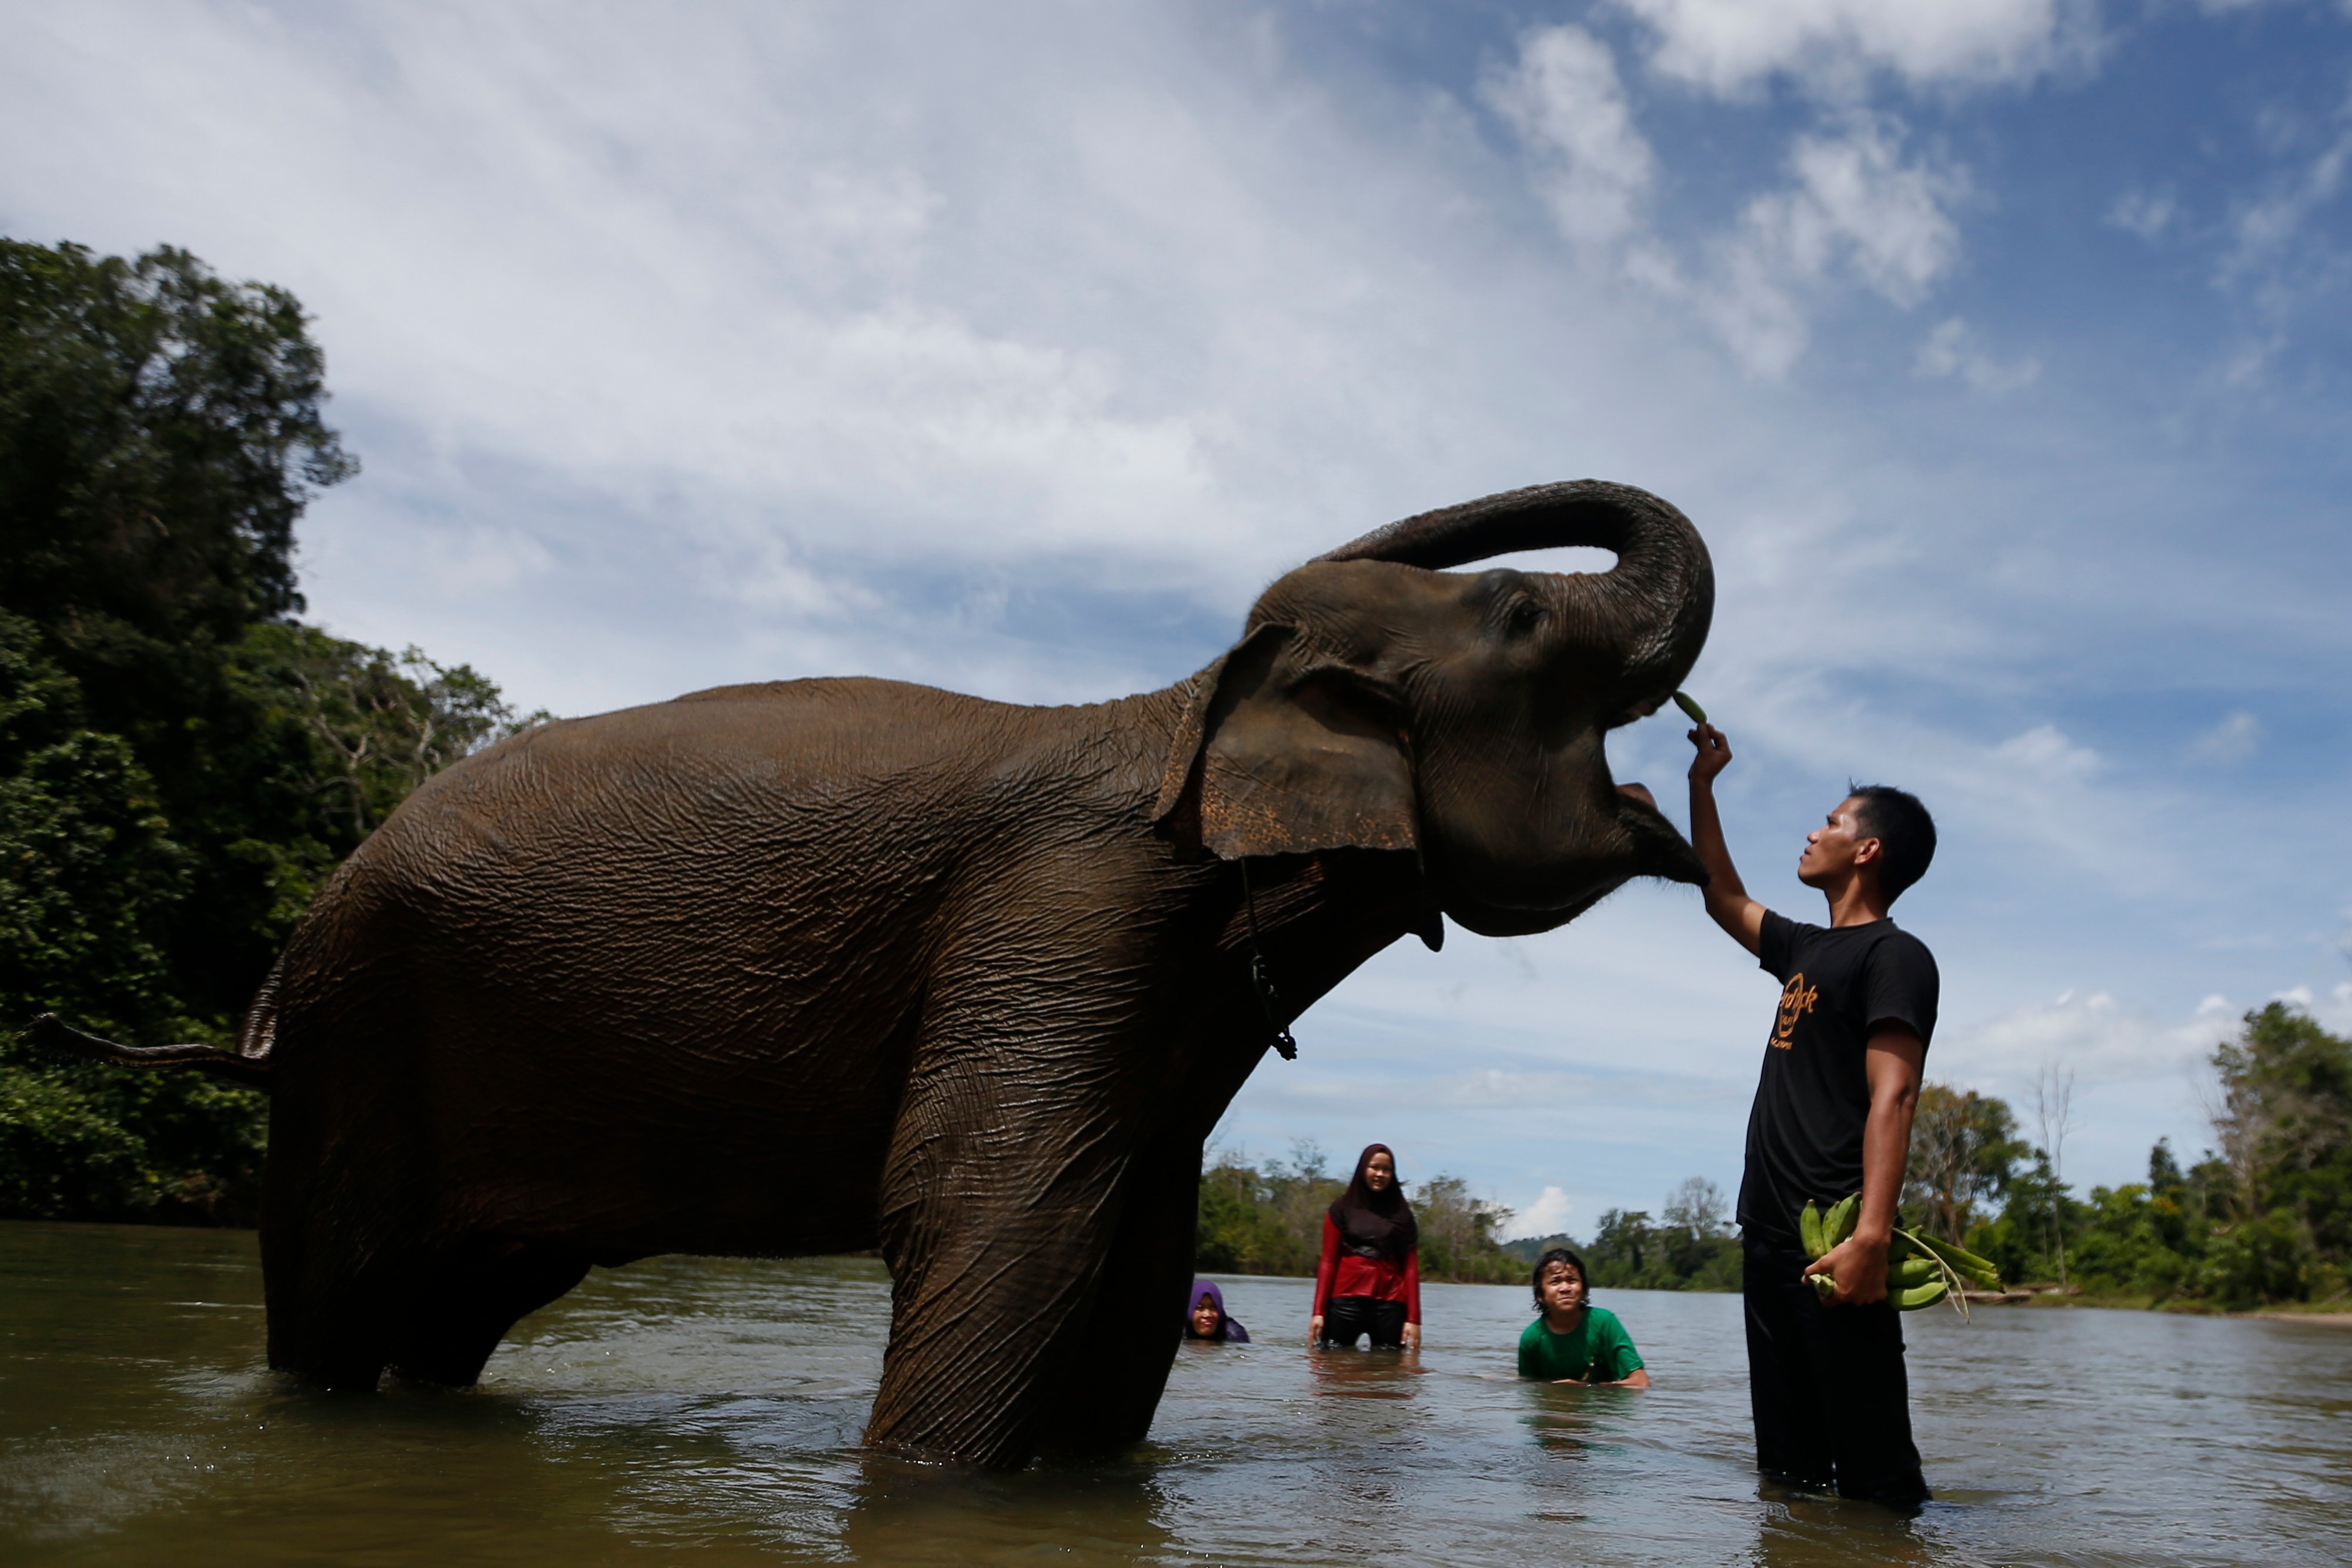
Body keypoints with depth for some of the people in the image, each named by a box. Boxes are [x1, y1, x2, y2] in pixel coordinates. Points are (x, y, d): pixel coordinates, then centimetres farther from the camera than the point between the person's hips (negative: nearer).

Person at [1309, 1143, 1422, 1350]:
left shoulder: (1401, 1213, 10)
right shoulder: (1342, 1208, 9)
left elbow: (1411, 1267, 4)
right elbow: (1329, 1262, 5)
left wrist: (1414, 1318, -5)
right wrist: (1319, 1311, -4)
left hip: (1390, 1306, 0)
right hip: (1346, 1302, 0)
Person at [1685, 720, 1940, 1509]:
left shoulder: (1895, 954, -6)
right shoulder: (1807, 950, 20)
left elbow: (1891, 1097, -17)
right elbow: (1724, 897, 36)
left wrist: (1871, 1238, -28)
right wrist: (1702, 783, 34)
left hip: (1833, 1240, -9)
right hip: (1771, 1234, 9)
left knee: (1871, 1474, -9)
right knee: (1788, 1471, 11)